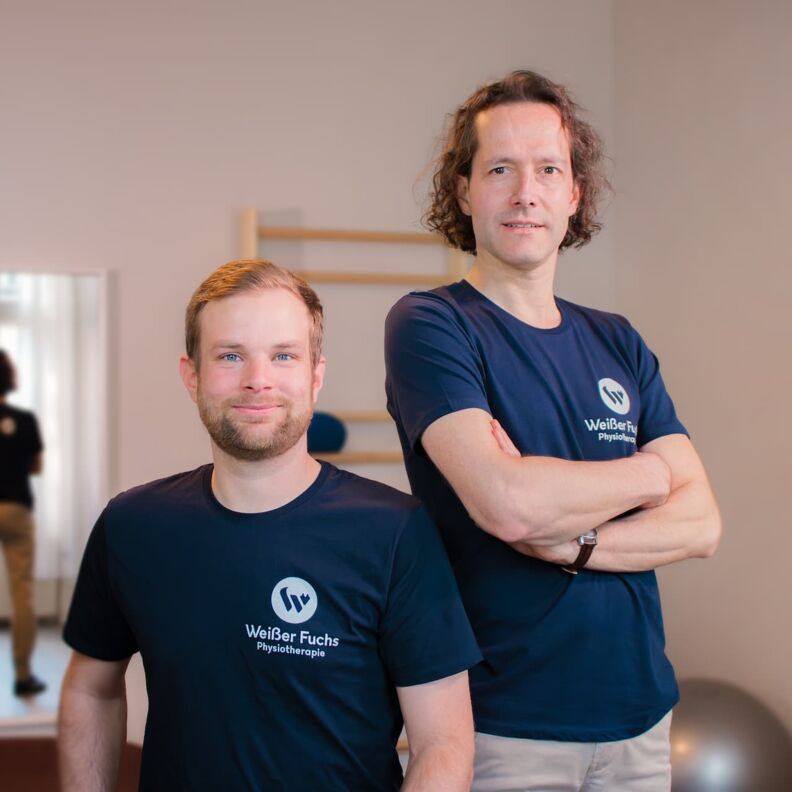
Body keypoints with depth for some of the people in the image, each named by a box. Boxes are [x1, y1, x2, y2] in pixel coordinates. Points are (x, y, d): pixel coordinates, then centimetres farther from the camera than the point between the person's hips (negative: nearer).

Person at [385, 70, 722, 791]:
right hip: (501, 725, -5)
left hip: (637, 713, 5)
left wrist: (568, 541, -18)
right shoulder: (429, 325, -10)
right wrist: (649, 474, -8)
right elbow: (507, 505, -24)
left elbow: (701, 523, -1)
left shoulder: (619, 345, 7)